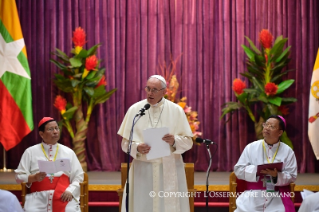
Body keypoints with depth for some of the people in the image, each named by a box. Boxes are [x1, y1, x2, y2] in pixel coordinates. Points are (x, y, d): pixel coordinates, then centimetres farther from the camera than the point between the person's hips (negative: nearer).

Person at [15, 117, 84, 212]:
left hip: (63, 196, 1)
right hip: (39, 197, -1)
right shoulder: (30, 152, 14)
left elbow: (78, 176, 14)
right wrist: (34, 178, -10)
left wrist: (70, 191, -6)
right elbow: (19, 176, 11)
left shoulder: (68, 152, 18)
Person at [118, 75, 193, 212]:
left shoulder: (176, 110, 2)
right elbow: (125, 142, 3)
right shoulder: (134, 109, 2)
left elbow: (188, 142, 2)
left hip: (170, 170, 0)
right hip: (142, 170, 0)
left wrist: (174, 141, -19)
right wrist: (137, 148, -18)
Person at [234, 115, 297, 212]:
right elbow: (238, 170, 4)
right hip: (253, 195, 0)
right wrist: (256, 170, -12)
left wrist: (277, 175, -16)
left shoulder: (288, 151, 5)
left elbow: (291, 176, 3)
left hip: (277, 197, 0)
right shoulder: (251, 147, 6)